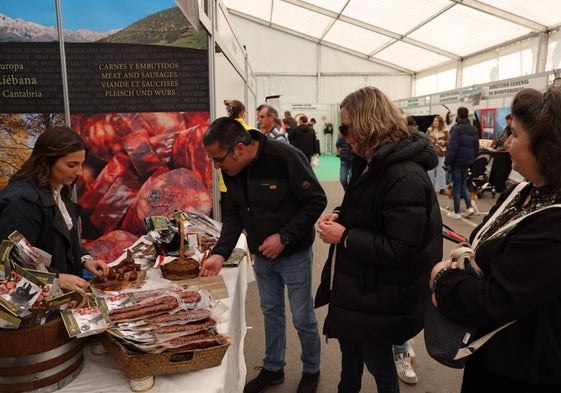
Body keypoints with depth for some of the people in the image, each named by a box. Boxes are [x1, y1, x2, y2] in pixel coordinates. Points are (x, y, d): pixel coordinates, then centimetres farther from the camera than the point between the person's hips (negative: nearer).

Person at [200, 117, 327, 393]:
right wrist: (220, 253, -10)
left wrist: (284, 237, -25)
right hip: (261, 256, 6)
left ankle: (311, 371, 37)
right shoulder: (230, 171, -6)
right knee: (271, 312, 20)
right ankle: (273, 369, 42)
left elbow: (316, 201, -21)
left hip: (294, 254, -5)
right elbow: (234, 213, 2)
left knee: (303, 318, 10)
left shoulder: (286, 158, -27)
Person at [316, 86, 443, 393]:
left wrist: (344, 237, -23)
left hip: (381, 296, -9)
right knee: (349, 347, 27)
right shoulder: (373, 163, 4)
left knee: (377, 360, 14)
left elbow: (401, 249, -29)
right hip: (359, 285, 9)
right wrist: (340, 216, -2)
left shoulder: (405, 177, -27)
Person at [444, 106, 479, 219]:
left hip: (457, 161, -6)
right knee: (463, 184, 20)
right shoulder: (474, 130, 10)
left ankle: (456, 212, 6)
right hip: (468, 162, 6)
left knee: (456, 186, 1)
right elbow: (476, 148, 14)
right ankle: (469, 207, 8)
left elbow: (452, 148, -19)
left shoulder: (457, 129, -14)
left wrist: (447, 162, -13)